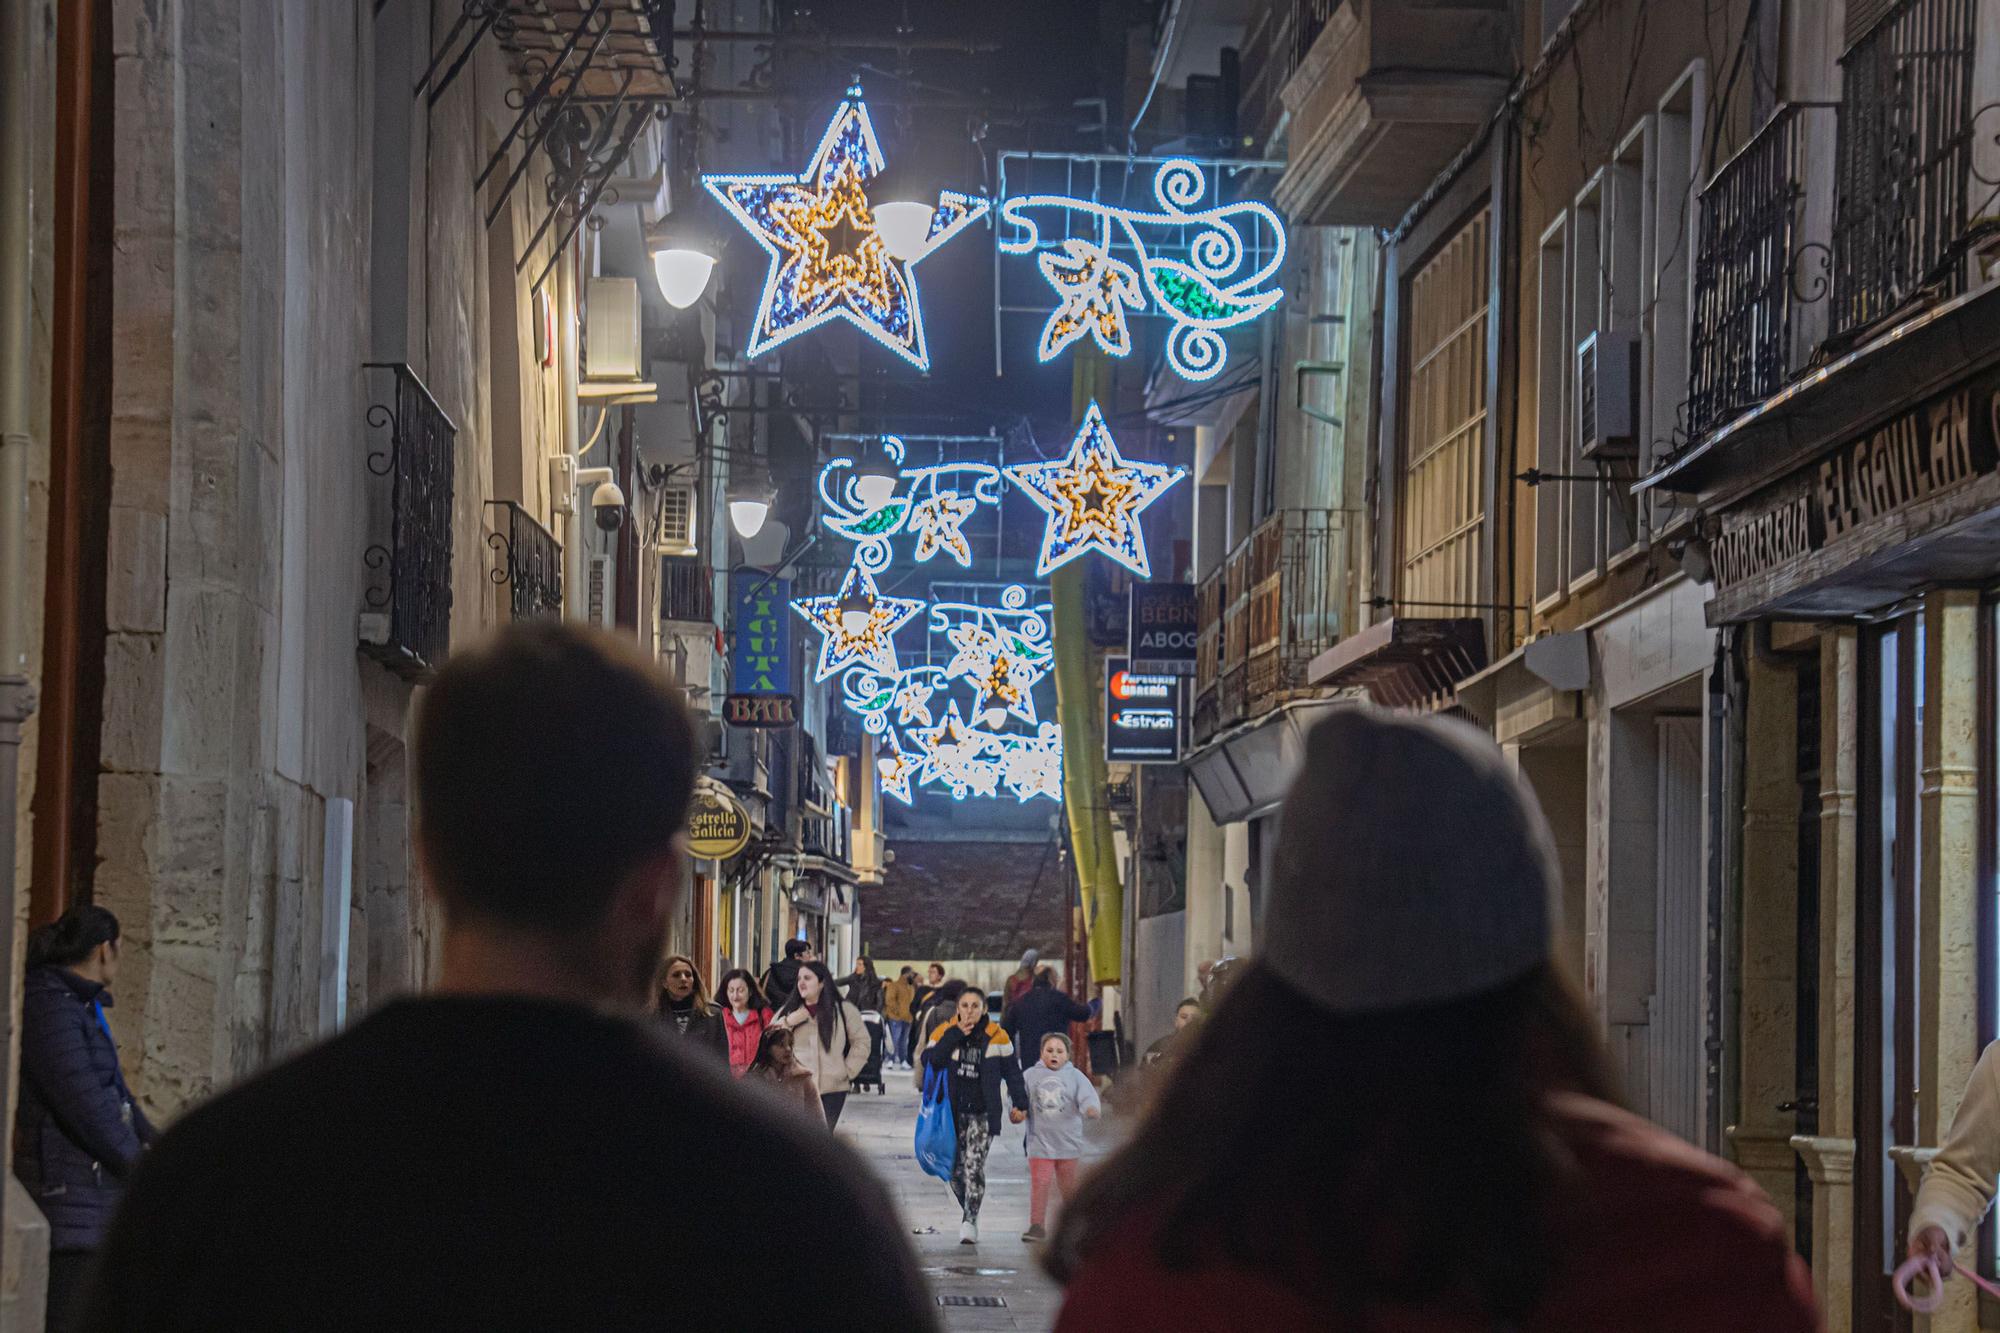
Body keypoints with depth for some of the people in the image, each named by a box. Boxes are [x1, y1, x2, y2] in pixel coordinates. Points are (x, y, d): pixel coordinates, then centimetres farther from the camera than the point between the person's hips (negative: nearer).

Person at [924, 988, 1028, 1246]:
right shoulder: (944, 1033, 1)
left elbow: (1012, 1072, 4)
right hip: (953, 1111, 2)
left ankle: (970, 1221, -15)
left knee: (974, 1165, -15)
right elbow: (929, 1061, -13)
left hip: (983, 1112, -2)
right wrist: (955, 1036, -16)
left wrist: (1020, 1104, -1)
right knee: (955, 1168, 4)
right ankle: (968, 1212, 25)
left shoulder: (996, 1036, -1)